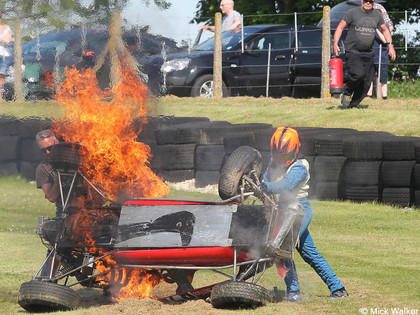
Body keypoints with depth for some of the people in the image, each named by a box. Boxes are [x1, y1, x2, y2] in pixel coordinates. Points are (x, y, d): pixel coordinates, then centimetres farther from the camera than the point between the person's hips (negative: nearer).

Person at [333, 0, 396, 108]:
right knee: (358, 74, -26)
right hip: (352, 52, -5)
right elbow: (340, 27, -4)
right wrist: (335, 45, -16)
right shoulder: (352, 13, -5)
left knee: (366, 83, -1)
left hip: (368, 54, 5)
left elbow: (385, 30, 23)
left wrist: (390, 45, 12)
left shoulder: (377, 14, 9)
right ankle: (347, 93, 0)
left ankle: (353, 105, 10)